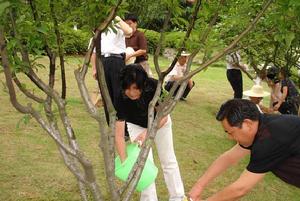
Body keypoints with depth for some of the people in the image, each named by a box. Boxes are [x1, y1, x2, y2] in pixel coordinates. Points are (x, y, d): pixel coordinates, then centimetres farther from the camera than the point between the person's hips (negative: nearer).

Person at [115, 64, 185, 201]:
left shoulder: (154, 87, -37)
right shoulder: (121, 98, -35)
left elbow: (163, 116, -27)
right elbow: (119, 135, -34)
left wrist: (148, 132, -43)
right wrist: (124, 162, -42)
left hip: (160, 122, 0)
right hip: (136, 125, 0)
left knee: (168, 160, 7)